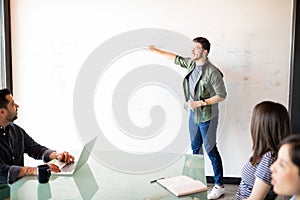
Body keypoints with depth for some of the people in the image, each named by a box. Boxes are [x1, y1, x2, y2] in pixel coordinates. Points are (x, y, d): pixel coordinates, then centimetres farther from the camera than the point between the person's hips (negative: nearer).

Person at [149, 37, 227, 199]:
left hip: (207, 117, -8)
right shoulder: (191, 63, 0)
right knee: (195, 148, 18)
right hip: (193, 114, 8)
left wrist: (200, 103, -22)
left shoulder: (212, 72, -22)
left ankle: (219, 186, 14)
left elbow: (222, 95, -18)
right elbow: (176, 59, 18)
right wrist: (157, 51, 20)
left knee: (211, 150, 0)